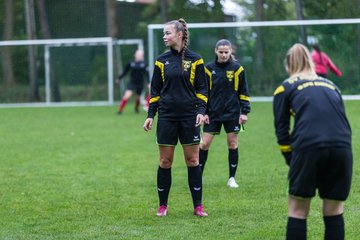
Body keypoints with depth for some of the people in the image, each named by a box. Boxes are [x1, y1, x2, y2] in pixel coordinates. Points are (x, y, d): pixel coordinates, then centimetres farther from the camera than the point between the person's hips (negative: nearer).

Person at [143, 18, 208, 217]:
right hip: (167, 116, 2)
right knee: (165, 161, 2)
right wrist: (150, 114, 4)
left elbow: (202, 88, 3)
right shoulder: (162, 61, 6)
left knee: (192, 160, 0)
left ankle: (198, 206, 7)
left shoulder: (195, 59, 0)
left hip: (189, 117, -2)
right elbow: (155, 90, 10)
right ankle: (162, 205, 12)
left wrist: (201, 111, -9)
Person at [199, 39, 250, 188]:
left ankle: (232, 178, 13)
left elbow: (243, 92, 3)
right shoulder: (209, 68, 0)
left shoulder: (237, 68, -1)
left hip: (232, 114, 0)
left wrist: (244, 112, -2)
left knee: (232, 144, 4)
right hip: (213, 114, 0)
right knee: (204, 144, -2)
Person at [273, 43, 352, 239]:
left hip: (308, 147, -3)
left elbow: (281, 129, 13)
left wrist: (292, 161, 19)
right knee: (334, 211, 13)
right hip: (342, 147, 3)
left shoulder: (285, 88, 19)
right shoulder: (331, 85, 29)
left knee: (298, 210, 8)